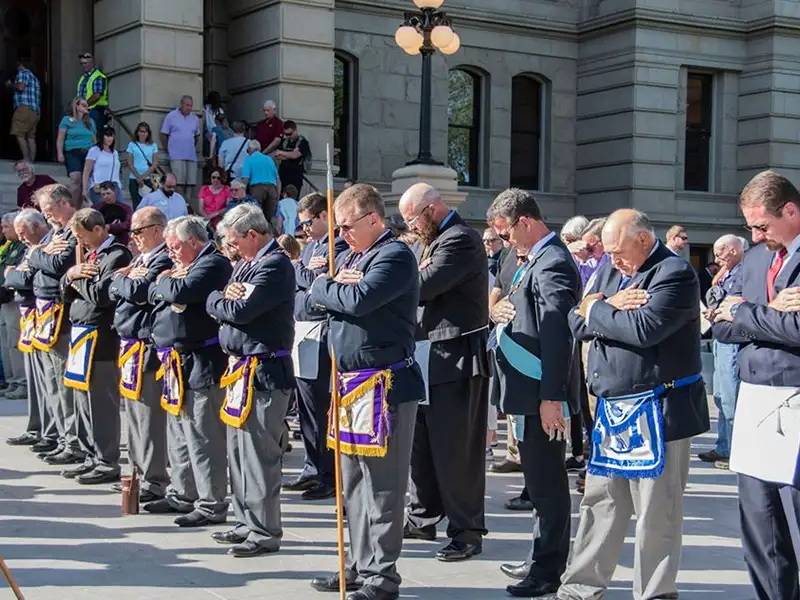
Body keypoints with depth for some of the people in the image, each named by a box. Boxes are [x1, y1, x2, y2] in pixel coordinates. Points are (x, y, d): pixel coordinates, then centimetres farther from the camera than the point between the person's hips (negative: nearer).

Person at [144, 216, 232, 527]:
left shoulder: (212, 263, -11)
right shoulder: (189, 265, 19)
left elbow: (180, 292, -25)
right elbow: (154, 295, 20)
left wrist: (164, 282, -5)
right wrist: (163, 282, 0)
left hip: (200, 364, -10)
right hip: (179, 363, 10)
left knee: (202, 436, -7)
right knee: (179, 433, 18)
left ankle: (212, 505, -1)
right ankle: (182, 494, 30)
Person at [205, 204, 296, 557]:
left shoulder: (275, 265, -14)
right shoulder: (248, 263, 17)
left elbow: (240, 311, -21)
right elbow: (224, 310, 15)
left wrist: (216, 300, -1)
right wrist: (226, 299, -8)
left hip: (264, 371, -10)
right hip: (241, 367, 10)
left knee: (258, 452, -6)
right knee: (239, 448, 15)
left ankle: (265, 533, 2)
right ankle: (248, 523, 26)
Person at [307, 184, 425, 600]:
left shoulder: (395, 255, -11)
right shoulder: (350, 256, 17)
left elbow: (358, 300, -26)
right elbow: (311, 301, 14)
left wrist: (325, 286, -7)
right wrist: (335, 285, -7)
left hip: (383, 384, -9)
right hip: (349, 382, 9)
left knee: (381, 486, -3)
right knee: (354, 484, 16)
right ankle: (360, 565, 27)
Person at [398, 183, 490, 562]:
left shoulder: (460, 240, -15)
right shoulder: (428, 241, 16)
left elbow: (424, 286, -25)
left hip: (457, 359, -10)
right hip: (429, 356, 10)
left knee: (456, 447, -3)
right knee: (421, 441, 15)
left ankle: (467, 531, 7)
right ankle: (423, 519, 28)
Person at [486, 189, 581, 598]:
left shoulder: (551, 263, -17)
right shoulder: (539, 258, 15)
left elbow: (557, 334, -23)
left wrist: (552, 397, -24)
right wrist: (502, 314, 4)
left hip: (542, 395, -10)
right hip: (532, 392, 10)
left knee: (546, 483, -1)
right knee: (542, 481, 17)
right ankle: (544, 561, 27)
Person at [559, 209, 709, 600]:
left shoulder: (675, 274, -13)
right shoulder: (609, 268, 12)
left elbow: (644, 328, -27)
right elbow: (577, 325, 7)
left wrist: (596, 310, -12)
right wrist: (610, 308, -12)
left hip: (657, 411, -8)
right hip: (611, 408, 8)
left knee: (655, 511, 1)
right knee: (600, 502, 14)